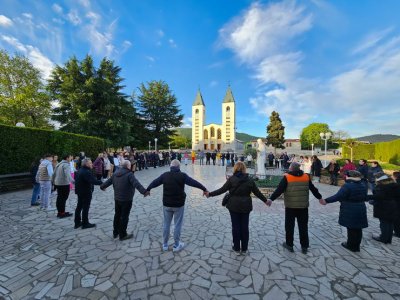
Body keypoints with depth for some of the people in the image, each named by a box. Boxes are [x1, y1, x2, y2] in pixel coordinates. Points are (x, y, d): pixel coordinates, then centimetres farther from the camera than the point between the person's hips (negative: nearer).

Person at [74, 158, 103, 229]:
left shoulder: (80, 170, 8)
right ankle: (85, 224, 12)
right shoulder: (86, 172, -24)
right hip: (86, 193, -10)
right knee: (85, 208, 1)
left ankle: (77, 223, 29)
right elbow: (93, 181, -35)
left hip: (80, 191, 10)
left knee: (79, 207, 18)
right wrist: (102, 182, -32)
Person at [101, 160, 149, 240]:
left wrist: (102, 187, 38)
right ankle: (122, 235, 17)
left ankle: (115, 232, 36)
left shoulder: (115, 174, 5)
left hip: (117, 198, 8)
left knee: (117, 215, 21)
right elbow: (136, 184, -32)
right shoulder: (129, 174, -19)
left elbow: (108, 181, 18)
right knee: (124, 217, 4)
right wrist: (144, 191, -40)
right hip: (126, 199, -8)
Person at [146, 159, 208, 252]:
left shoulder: (165, 175, -2)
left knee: (166, 224, 17)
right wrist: (204, 189, -1)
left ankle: (165, 244, 31)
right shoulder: (182, 175, -12)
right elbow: (194, 182, -10)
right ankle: (176, 245, 24)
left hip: (167, 204, 4)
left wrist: (148, 190, 29)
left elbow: (154, 182, 12)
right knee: (177, 225, 11)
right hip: (179, 204, -3)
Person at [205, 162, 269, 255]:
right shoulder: (249, 180, -1)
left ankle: (237, 248, 22)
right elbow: (257, 192, 6)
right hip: (246, 206, 3)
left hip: (234, 206, -2)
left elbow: (222, 189, -10)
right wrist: (265, 200, 21)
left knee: (236, 226, 10)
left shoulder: (231, 179, -10)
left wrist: (210, 194, -1)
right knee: (244, 226, 13)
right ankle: (244, 249, 26)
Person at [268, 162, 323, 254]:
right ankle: (304, 247, 23)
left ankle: (289, 245, 21)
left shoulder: (286, 177, -11)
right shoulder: (306, 177, 2)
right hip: (303, 206, 4)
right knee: (303, 226, 14)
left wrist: (271, 199, -14)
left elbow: (279, 190, -16)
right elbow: (313, 189, 13)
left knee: (289, 226, 10)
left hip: (290, 206, -3)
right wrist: (319, 197, 29)